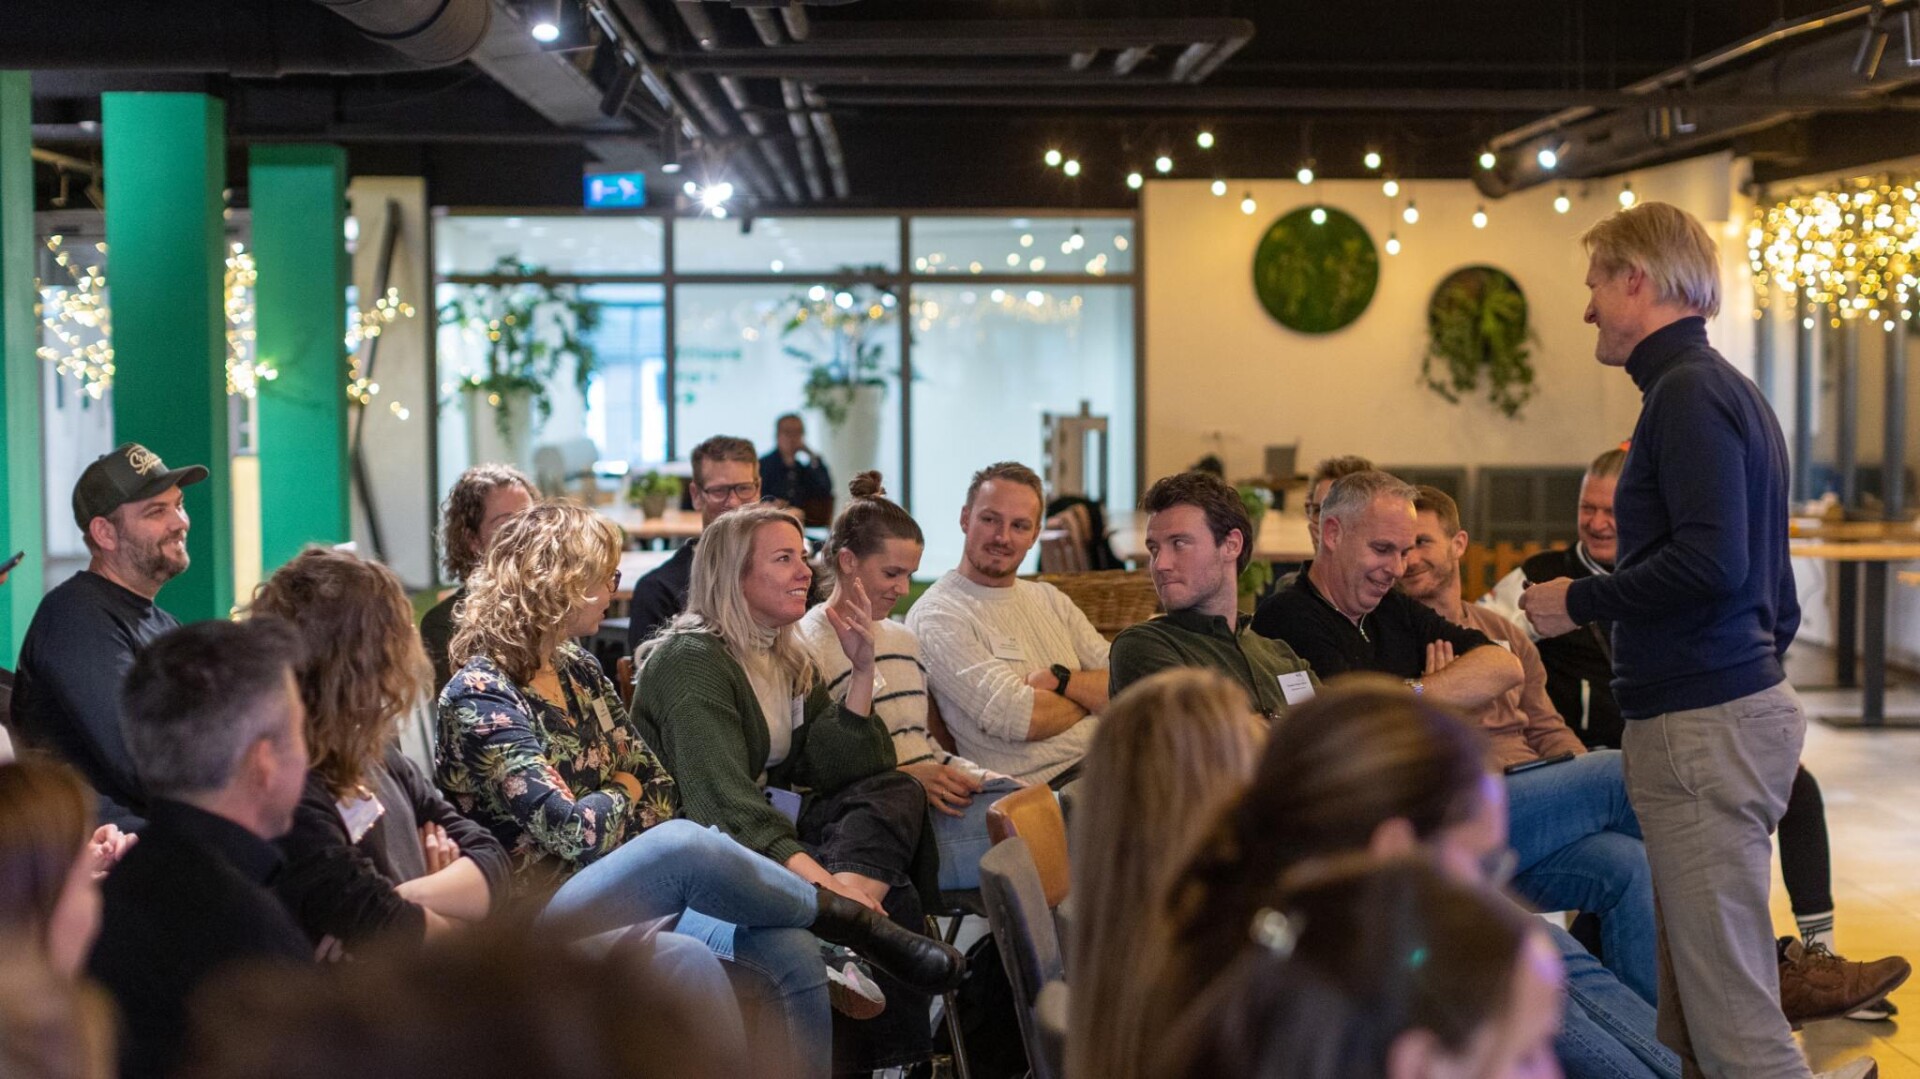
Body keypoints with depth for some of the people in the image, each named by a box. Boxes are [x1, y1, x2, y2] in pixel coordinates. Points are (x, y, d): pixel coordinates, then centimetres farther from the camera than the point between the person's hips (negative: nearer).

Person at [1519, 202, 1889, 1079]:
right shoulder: (1725, 388, 20)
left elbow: (1709, 560, -23)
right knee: (1690, 1003, 13)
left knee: (1728, 1001, -9)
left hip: (1704, 725, -10)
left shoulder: (1687, 393, -12)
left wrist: (1579, 602, -12)